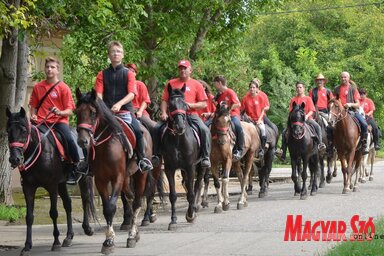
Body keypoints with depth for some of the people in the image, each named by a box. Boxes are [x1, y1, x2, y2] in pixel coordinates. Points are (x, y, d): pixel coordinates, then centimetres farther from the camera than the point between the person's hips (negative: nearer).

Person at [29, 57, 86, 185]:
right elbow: (33, 106, 20)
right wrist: (33, 116, 0)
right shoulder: (38, 87, 11)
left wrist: (60, 112, -20)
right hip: (41, 122, 3)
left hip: (59, 121, -3)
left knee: (68, 138, -31)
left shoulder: (64, 88, 2)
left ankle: (78, 165, -10)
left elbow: (69, 111, -1)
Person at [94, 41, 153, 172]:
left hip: (125, 111, -1)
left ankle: (141, 159, -6)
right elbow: (99, 94, 2)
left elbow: (131, 94, -5)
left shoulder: (128, 74, 8)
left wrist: (119, 104, -22)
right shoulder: (102, 74, 11)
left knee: (137, 130, -24)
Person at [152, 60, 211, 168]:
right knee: (157, 128, -18)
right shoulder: (171, 83, 14)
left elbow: (203, 104, 7)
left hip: (191, 114, -1)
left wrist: (192, 105, -12)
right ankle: (156, 155, -6)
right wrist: (164, 113, -6)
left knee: (205, 130, -25)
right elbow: (164, 100, 12)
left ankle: (205, 157, -16)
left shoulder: (196, 85, 10)